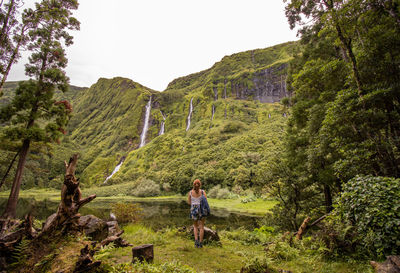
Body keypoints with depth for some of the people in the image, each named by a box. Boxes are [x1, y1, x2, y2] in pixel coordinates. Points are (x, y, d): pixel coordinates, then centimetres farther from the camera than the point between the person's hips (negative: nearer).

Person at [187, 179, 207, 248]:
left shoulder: (190, 192, -1)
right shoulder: (203, 192, -5)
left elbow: (189, 202, 6)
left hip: (193, 210, 1)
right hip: (202, 210, -1)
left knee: (195, 226, 20)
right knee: (201, 227, 12)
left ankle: (196, 240, 2)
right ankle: (200, 243, 12)